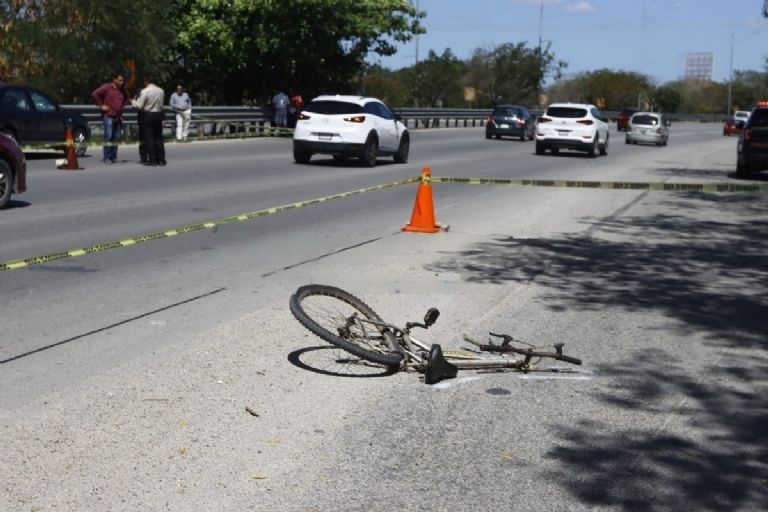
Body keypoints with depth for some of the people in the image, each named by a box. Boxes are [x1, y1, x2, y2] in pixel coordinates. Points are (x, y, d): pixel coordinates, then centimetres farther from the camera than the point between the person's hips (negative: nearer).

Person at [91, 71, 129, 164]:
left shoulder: (122, 90, 15)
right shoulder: (107, 87, -5)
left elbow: (126, 99, 33)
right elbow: (94, 94, -10)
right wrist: (101, 105, -10)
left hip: (118, 117, 7)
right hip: (108, 116, -7)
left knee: (116, 137, 6)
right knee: (108, 137, -9)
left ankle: (113, 157, 12)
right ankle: (107, 158, -8)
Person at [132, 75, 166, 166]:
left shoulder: (144, 91, -12)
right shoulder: (161, 91, 4)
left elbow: (139, 106, -11)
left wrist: (133, 101, 7)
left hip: (148, 115, -5)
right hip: (158, 115, 5)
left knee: (149, 138, -1)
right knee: (158, 137, 10)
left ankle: (152, 160, -4)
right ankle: (161, 159, 10)